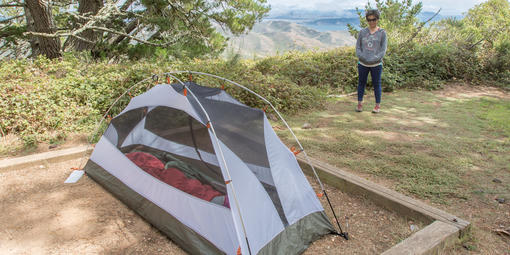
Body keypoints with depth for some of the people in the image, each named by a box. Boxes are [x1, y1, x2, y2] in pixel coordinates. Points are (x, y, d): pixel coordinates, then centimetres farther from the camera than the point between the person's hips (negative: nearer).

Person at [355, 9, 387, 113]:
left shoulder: (382, 33, -2)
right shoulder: (362, 32, 3)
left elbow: (383, 50, -5)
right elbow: (358, 48, 2)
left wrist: (374, 60, -18)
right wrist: (363, 58, -14)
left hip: (376, 64, -2)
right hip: (363, 64, 2)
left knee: (376, 84, 6)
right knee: (361, 83, 8)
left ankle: (378, 105, 16)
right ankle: (359, 104, 19)